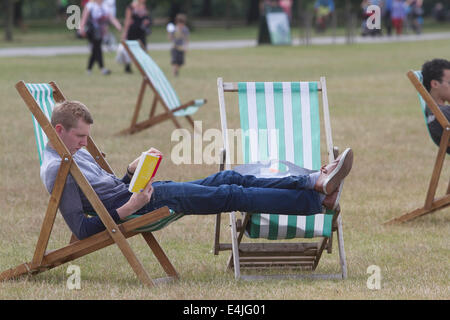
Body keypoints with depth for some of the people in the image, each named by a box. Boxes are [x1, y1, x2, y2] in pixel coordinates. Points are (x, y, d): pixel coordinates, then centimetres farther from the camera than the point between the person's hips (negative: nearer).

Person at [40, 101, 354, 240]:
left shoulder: (78, 154, 18)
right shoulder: (55, 169, -13)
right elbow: (81, 229, -19)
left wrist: (132, 171, 8)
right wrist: (126, 209, -26)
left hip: (137, 194, 10)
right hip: (142, 205, -10)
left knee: (229, 179, -2)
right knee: (232, 195, -13)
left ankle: (316, 182, -8)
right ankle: (318, 199, -12)